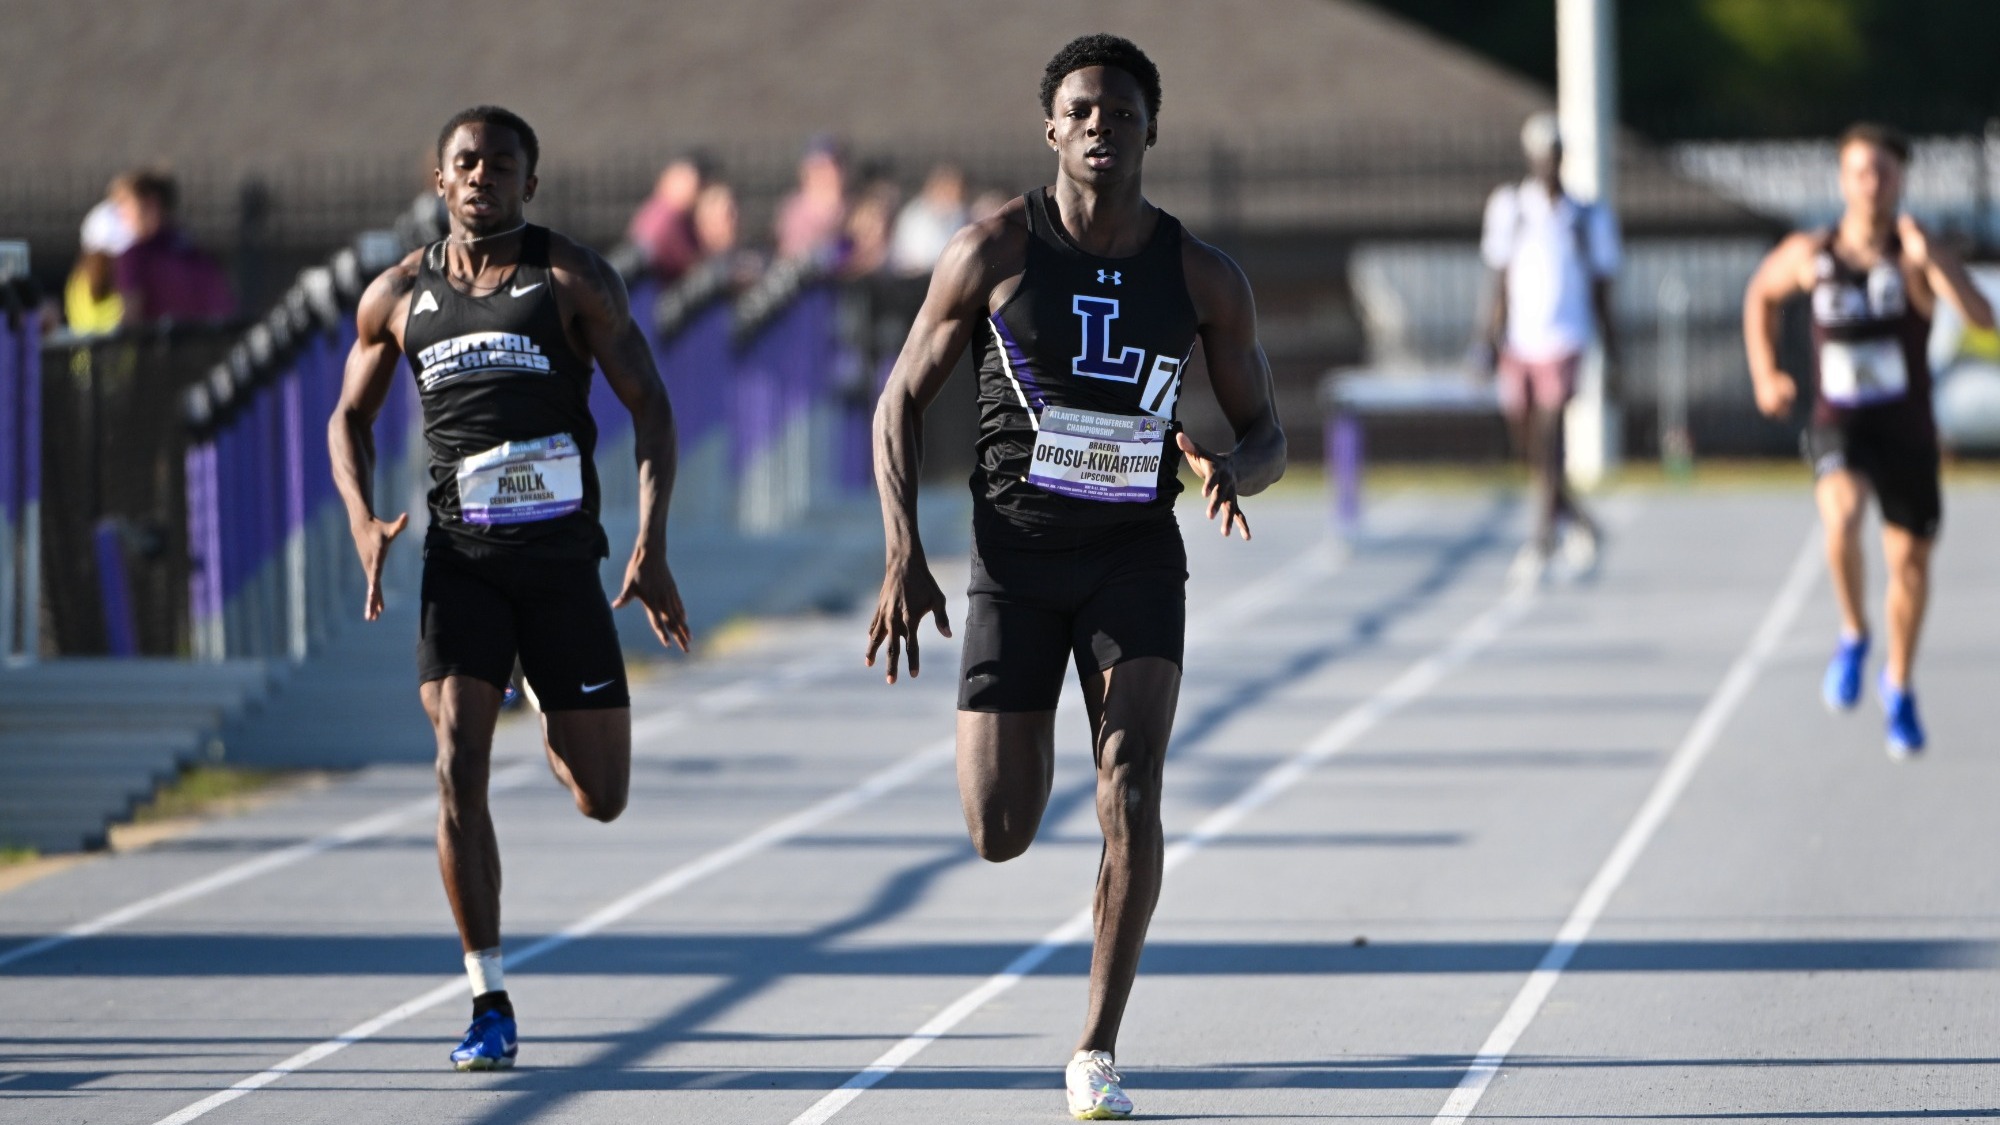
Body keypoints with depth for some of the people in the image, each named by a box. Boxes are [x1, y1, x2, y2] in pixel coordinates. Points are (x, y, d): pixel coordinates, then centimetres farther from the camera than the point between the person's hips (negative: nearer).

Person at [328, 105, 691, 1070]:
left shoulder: (573, 281, 0)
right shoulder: (399, 295, 7)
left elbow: (650, 406, -1)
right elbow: (350, 418, 19)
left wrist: (652, 545, -11)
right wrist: (363, 523, 0)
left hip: (561, 556, -1)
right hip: (459, 557, 1)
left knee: (600, 799, 5)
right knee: (459, 765, -15)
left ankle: (555, 730, 45)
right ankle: (489, 1004, -8)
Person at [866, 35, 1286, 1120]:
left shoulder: (1204, 278, 0)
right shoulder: (992, 252, -5)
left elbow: (1267, 434, 8)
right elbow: (901, 402, 1)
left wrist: (1231, 472, -18)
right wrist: (903, 557, -9)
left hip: (1137, 558, 0)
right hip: (1015, 556, 0)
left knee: (1130, 801, -16)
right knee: (999, 834, -4)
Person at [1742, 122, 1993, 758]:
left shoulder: (1915, 257, -13)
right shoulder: (1810, 255, -6)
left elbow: (1981, 317, -28)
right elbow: (1762, 295, 17)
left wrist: (1929, 258, -38)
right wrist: (1765, 375, 8)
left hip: (1907, 430, 1)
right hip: (1838, 426, -1)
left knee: (1910, 563, 11)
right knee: (1842, 516, -32)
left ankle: (1899, 687, 35)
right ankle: (1853, 635, -8)